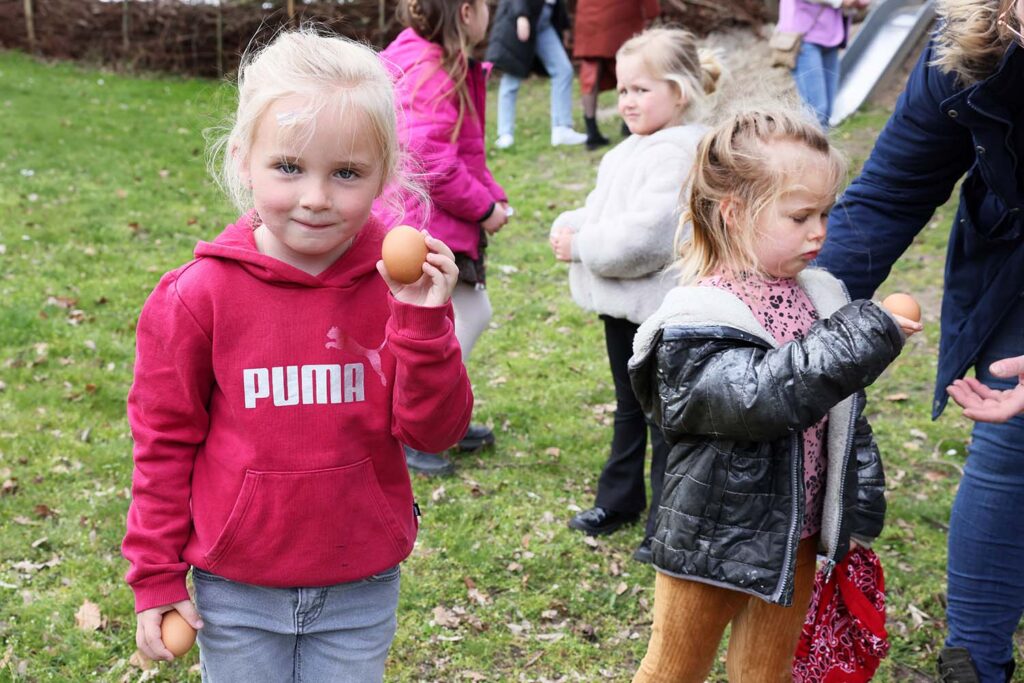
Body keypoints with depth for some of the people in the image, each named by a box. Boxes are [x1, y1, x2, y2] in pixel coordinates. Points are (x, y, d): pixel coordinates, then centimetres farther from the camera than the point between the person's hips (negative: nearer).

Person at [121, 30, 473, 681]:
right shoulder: (199, 295, -13)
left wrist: (423, 322, -23)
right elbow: (165, 440, -3)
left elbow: (434, 430, -8)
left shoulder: (398, 284, -9)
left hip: (363, 586, 1)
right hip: (237, 590, -1)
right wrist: (156, 576, 1)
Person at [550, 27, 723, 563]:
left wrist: (582, 246, -18)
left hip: (661, 312, -10)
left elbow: (644, 237, -30)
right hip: (621, 304, 10)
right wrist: (568, 229, -3)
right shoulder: (635, 148, 11)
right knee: (629, 408, 24)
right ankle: (620, 499, 41)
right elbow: (601, 210, 18)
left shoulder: (679, 155, -23)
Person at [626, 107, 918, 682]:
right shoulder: (696, 322, -21)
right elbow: (760, 394, -36)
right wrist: (865, 337, -34)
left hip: (797, 539, 6)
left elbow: (847, 417, 8)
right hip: (714, 541, -5)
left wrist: (860, 511, 9)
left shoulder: (821, 300, 0)